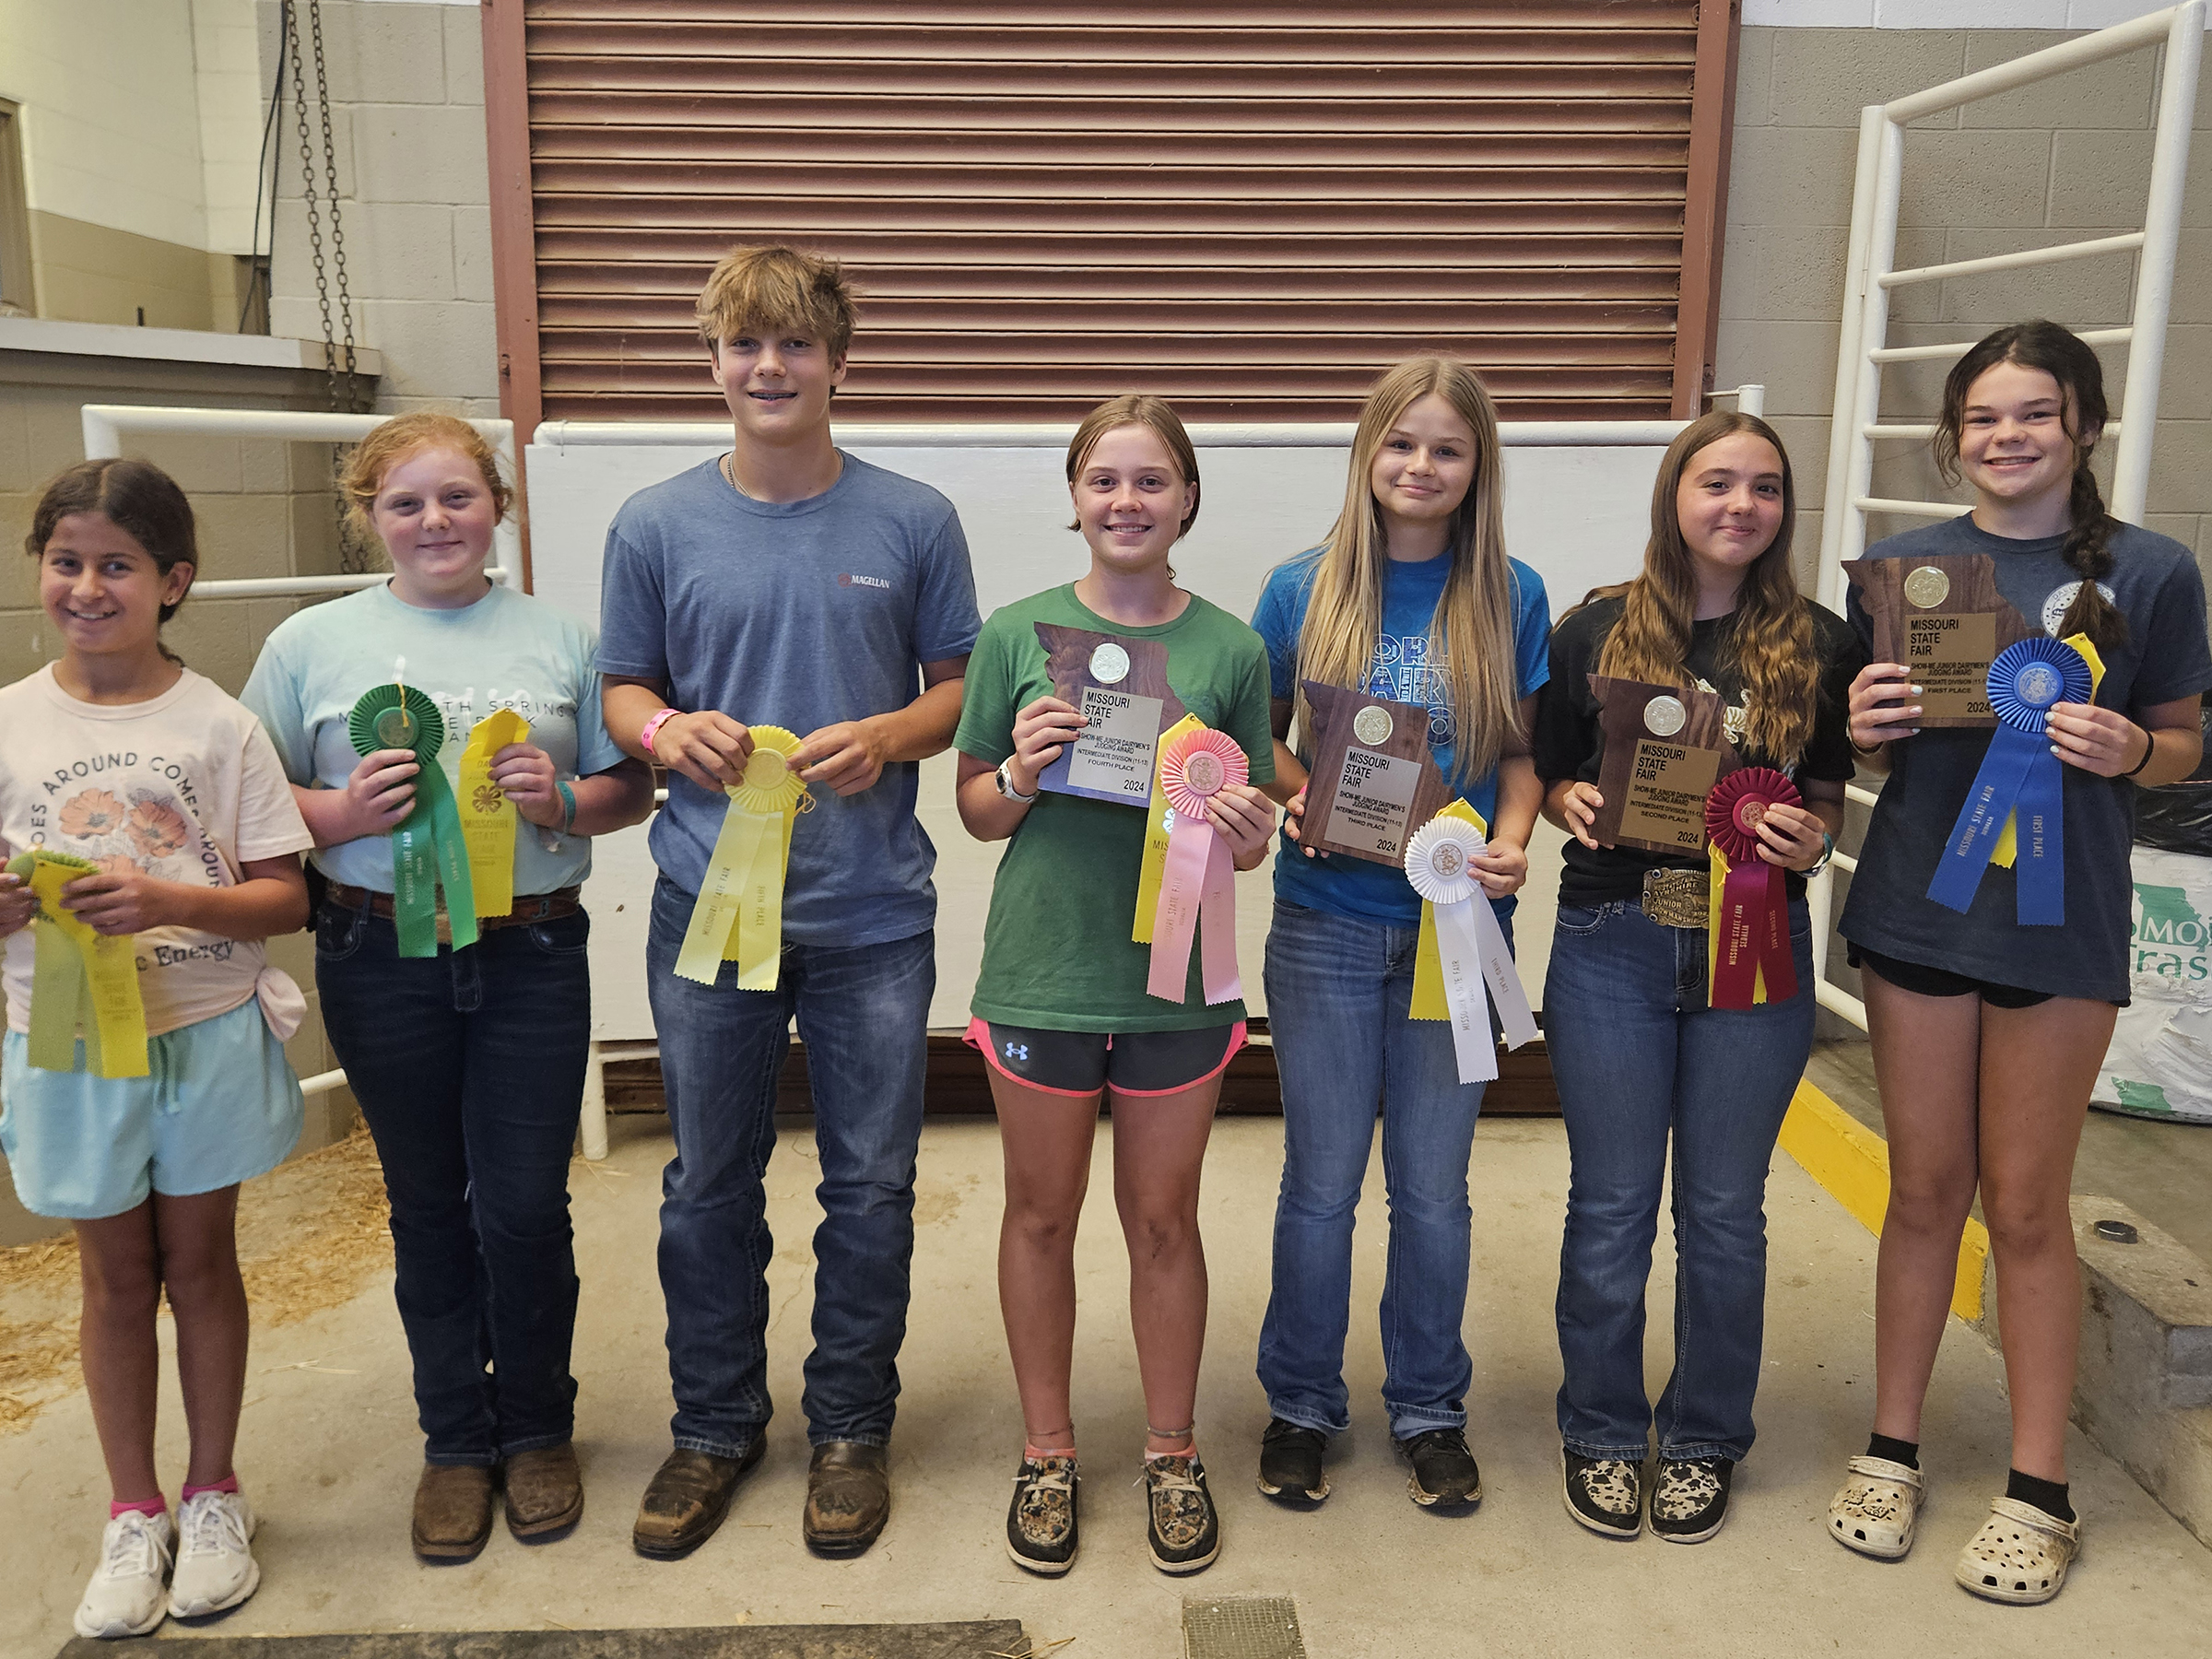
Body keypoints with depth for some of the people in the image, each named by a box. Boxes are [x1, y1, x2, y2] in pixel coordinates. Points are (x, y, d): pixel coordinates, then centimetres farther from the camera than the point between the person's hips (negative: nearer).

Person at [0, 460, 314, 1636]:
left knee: (199, 1261, 12)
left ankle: (212, 1495, 29)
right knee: (117, 1276, 13)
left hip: (204, 1036, -1)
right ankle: (133, 1514, 28)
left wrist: (168, 901, -23)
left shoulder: (217, 725, -7)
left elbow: (285, 898, -8)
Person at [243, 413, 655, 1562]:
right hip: (383, 962, 1)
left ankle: (537, 1429, 26)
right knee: (429, 1207, 12)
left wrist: (564, 801, -11)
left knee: (523, 1207, 2)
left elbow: (632, 787, 9)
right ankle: (455, 1442, 29)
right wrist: (345, 811, -14)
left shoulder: (558, 639, 6)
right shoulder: (311, 643, 5)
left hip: (533, 958, 0)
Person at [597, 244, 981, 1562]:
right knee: (710, 1183, 13)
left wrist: (886, 736, -15)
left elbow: (961, 687, 5)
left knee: (871, 1184, 9)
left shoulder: (914, 520, 0)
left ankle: (852, 1427, 29)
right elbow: (625, 690, 10)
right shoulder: (657, 526, 3)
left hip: (874, 910, -1)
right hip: (709, 903, 1)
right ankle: (716, 1426, 32)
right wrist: (669, 732, -13)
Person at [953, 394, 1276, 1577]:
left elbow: (1248, 831, 6)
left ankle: (1171, 1454, 33)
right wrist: (1022, 775, -18)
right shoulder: (1017, 633, -3)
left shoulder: (1230, 648, -1)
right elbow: (977, 812, 3)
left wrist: (1249, 834, -16)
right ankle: (1047, 1453, 33)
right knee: (1041, 1215, 14)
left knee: (1164, 1219, 14)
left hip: (1175, 979, 0)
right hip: (1041, 972, 0)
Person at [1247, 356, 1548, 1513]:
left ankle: (1430, 1410, 30)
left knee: (1434, 1188, 10)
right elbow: (1257, 736, 8)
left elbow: (1523, 752, 6)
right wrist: (1298, 794, -12)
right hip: (1327, 922, 0)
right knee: (1320, 1183, 8)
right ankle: (1300, 1404, 27)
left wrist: (1509, 842, -13)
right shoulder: (1302, 589, 0)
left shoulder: (1510, 595, 1)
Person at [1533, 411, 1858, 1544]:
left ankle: (1704, 1438, 30)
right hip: (1613, 945, -1)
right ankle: (1601, 1433, 26)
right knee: (1611, 1205, 8)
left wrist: (1812, 838, -10)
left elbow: (1832, 795, 11)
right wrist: (1574, 804, -14)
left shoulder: (1820, 644, 3)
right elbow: (1548, 777, 8)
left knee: (1723, 1209, 11)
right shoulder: (1596, 632, 2)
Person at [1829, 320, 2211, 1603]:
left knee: (2026, 1205, 7)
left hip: (2061, 921, -2)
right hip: (1916, 907, 2)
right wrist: (1865, 727, -12)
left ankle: (2039, 1493, 21)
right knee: (1926, 1189, 11)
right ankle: (1894, 1450, 25)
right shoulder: (1904, 564, 3)